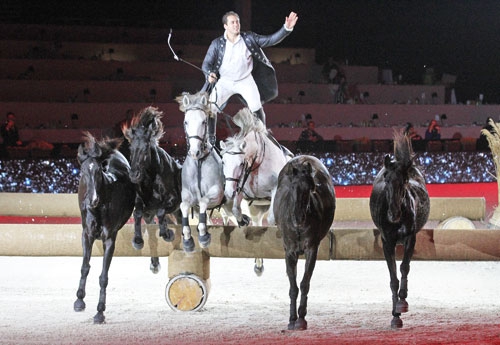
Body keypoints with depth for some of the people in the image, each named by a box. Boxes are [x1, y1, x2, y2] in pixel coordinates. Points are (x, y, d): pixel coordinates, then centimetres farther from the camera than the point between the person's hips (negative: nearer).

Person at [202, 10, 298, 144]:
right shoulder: (217, 44, -10)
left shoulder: (248, 38, -8)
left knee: (256, 108, -15)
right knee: (210, 108, -6)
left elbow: (270, 40, -11)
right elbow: (206, 64, -6)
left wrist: (286, 28, -24)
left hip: (245, 80, 0)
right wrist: (210, 74, -29)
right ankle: (210, 138, 12)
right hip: (224, 81, 0)